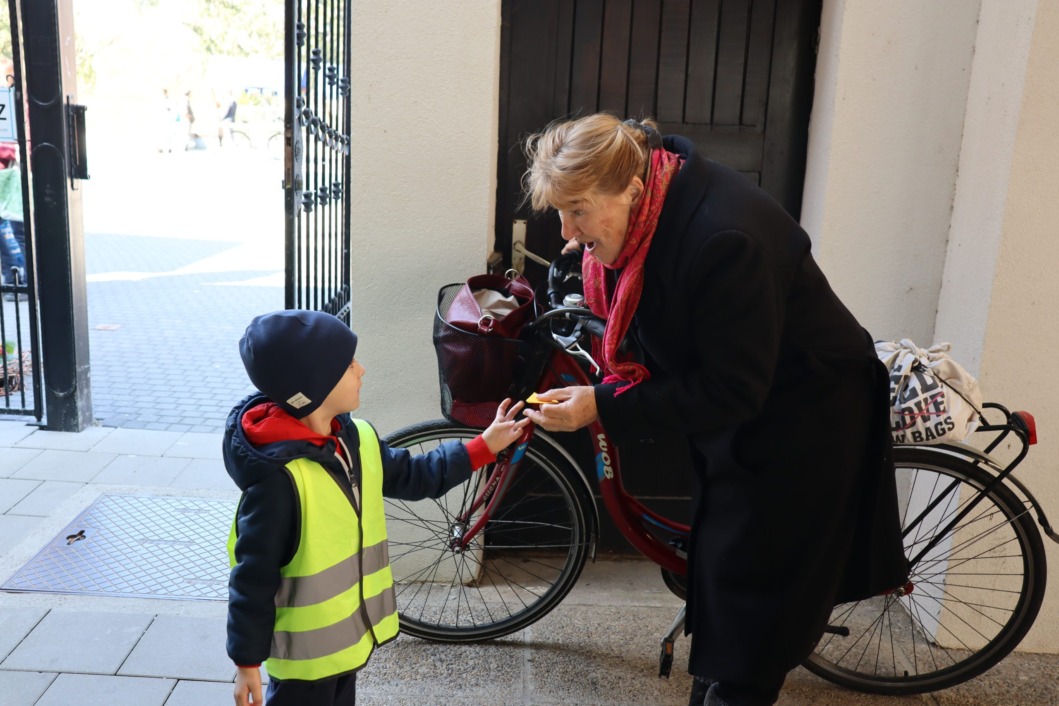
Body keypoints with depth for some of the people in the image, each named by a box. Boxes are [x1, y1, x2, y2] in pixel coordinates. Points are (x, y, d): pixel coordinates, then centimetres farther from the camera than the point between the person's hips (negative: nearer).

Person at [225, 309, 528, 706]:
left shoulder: (356, 439, -5)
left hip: (346, 631, 8)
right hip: (304, 650, -8)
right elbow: (254, 577, -22)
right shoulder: (278, 477, -30)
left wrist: (484, 447, 5)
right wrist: (247, 661, -15)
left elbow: (412, 477, 9)